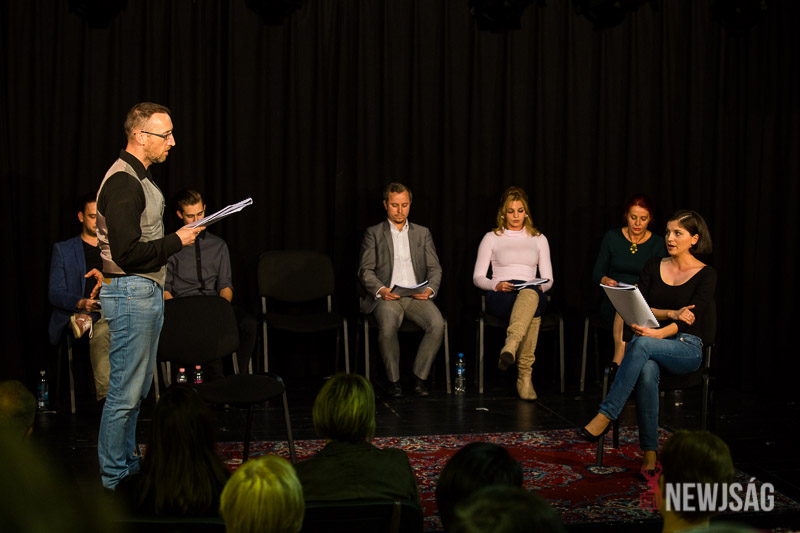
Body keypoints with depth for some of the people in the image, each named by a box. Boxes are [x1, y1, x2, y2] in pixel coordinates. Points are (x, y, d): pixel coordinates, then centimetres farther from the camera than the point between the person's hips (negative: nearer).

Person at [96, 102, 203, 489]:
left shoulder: (140, 178, 17)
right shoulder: (122, 182, -17)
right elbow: (127, 253, -22)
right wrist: (177, 241, -14)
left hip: (148, 293, 10)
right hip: (130, 294, -10)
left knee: (137, 390, 15)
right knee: (125, 393, -4)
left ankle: (127, 466, 24)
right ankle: (112, 480, 4)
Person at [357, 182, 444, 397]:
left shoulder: (422, 233, 20)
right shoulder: (373, 233, 12)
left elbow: (435, 268, 14)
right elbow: (365, 270, 3)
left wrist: (430, 289, -7)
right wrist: (381, 290, -16)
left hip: (417, 296, 2)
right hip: (387, 296, -2)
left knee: (437, 324, -29)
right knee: (388, 327, -35)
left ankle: (420, 376, -13)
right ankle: (393, 380, -15)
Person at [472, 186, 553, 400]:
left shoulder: (539, 239, 23)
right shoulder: (492, 238, 17)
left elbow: (548, 278, 18)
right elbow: (478, 277, 10)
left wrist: (541, 286, -7)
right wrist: (496, 285, -11)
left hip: (533, 293, 2)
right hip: (500, 297, -2)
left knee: (531, 293, -43)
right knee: (533, 311, -41)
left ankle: (509, 349, -63)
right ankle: (525, 377, -50)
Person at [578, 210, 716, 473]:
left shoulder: (705, 274, -1)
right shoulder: (653, 266, 11)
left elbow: (691, 318, -15)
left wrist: (658, 333, -31)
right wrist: (670, 314, -14)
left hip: (686, 349, -3)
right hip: (651, 349, 3)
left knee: (641, 344, -36)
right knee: (647, 372, -35)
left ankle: (605, 415, -35)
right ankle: (649, 453, -32)